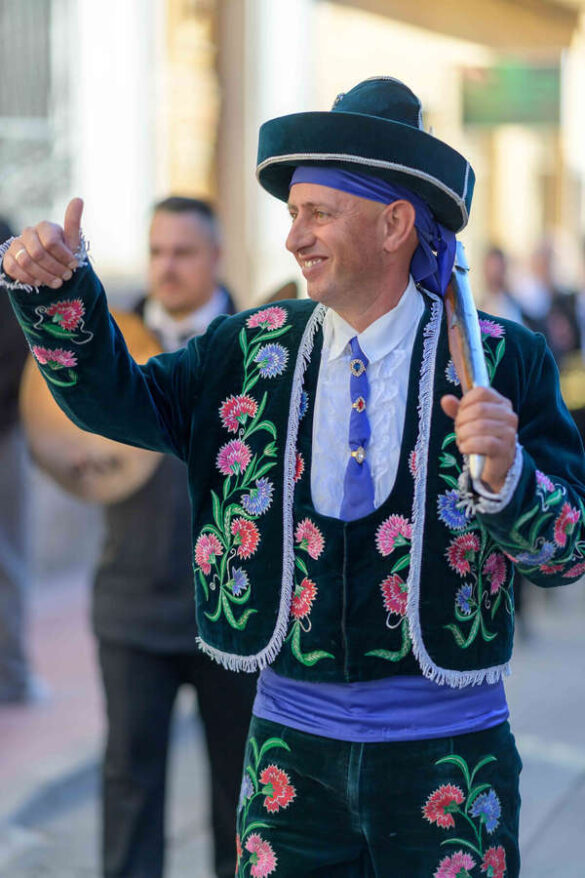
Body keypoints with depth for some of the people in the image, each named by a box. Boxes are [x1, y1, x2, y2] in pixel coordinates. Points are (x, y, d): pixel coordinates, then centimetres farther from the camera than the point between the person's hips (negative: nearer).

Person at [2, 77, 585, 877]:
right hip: (293, 748, 2)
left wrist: (505, 475, -26)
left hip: (448, 753, -2)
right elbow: (117, 401, -1)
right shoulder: (254, 351, 5)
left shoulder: (502, 360, -5)